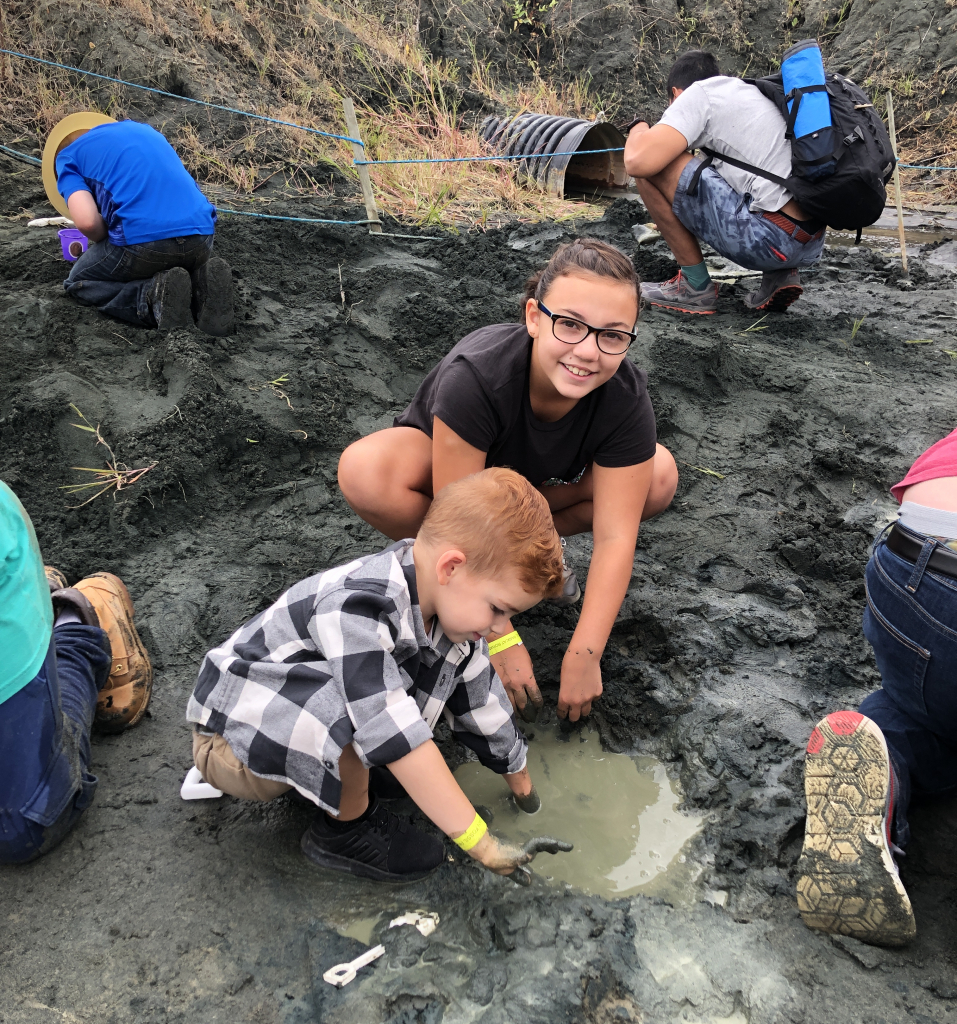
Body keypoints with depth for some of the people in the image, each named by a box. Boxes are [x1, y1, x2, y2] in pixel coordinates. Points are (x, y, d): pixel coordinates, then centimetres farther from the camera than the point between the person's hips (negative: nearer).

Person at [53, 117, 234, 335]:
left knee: (78, 282, 23)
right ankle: (203, 288, 2)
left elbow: (87, 221, -3)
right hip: (200, 235, 5)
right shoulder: (142, 129, 33)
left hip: (143, 238, -5)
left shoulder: (68, 157, 15)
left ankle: (156, 296, -5)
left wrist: (108, 244, 19)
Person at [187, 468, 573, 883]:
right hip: (235, 739, -8)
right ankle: (347, 826, -11)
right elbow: (398, 736, -41)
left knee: (453, 658, 0)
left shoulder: (454, 605, -9)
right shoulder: (357, 606, -36)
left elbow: (483, 707, 5)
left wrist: (520, 782, 15)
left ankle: (347, 771, 3)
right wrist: (478, 840, -37)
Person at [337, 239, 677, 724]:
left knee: (660, 476, -22)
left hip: (539, 483, 3)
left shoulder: (627, 398, -29)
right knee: (363, 470, -36)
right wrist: (501, 640, -33)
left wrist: (584, 655, -32)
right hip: (443, 462, -2)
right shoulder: (474, 375, -39)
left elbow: (615, 537, -28)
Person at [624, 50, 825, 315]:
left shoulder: (700, 93, 1)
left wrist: (639, 129, 10)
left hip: (774, 240, -9)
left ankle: (696, 286, 5)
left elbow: (638, 161, -13)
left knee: (652, 165, -3)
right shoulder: (754, 92, 27)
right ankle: (780, 275, 14)